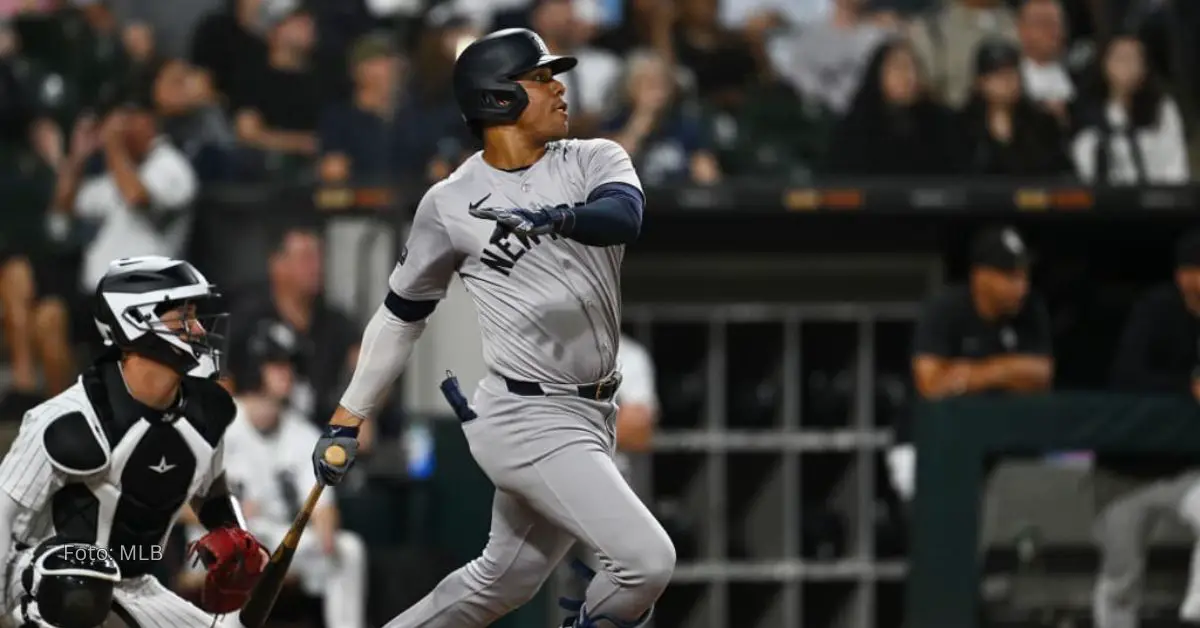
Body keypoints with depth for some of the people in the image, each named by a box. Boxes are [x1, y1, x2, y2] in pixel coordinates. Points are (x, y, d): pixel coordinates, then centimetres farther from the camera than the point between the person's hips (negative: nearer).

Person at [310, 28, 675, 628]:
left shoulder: (595, 161, 3)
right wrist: (347, 419, 8)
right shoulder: (449, 205, -4)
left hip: (590, 416, 6)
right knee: (647, 559, -18)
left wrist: (552, 219, -40)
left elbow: (624, 215, -19)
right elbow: (401, 313, 7)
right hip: (527, 419, -6)